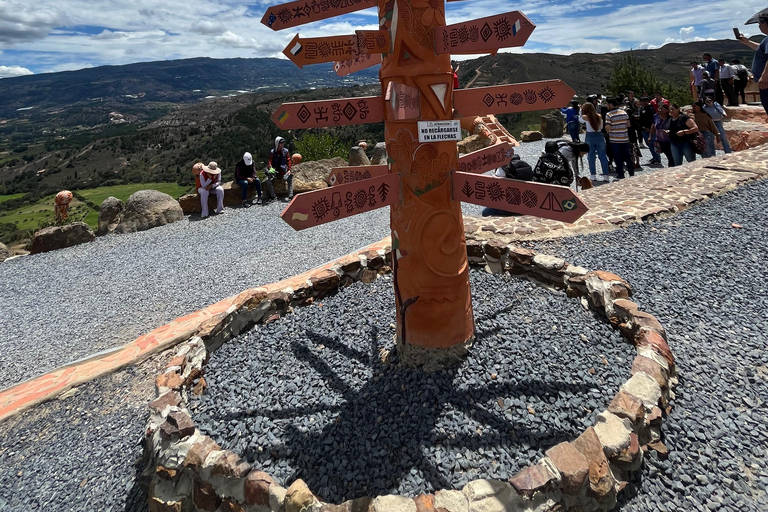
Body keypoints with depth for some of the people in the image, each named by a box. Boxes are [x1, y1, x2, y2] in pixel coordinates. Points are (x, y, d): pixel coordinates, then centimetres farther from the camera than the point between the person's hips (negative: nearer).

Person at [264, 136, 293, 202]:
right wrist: (270, 168, -20)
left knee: (290, 179, -27)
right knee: (268, 180, -23)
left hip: (283, 171, 0)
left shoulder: (286, 151, 4)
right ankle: (273, 196, -13)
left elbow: (288, 161, 2)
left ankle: (290, 196, -25)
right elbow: (270, 161, 0)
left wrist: (289, 170, -12)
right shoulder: (272, 152, 4)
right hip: (274, 171, 0)